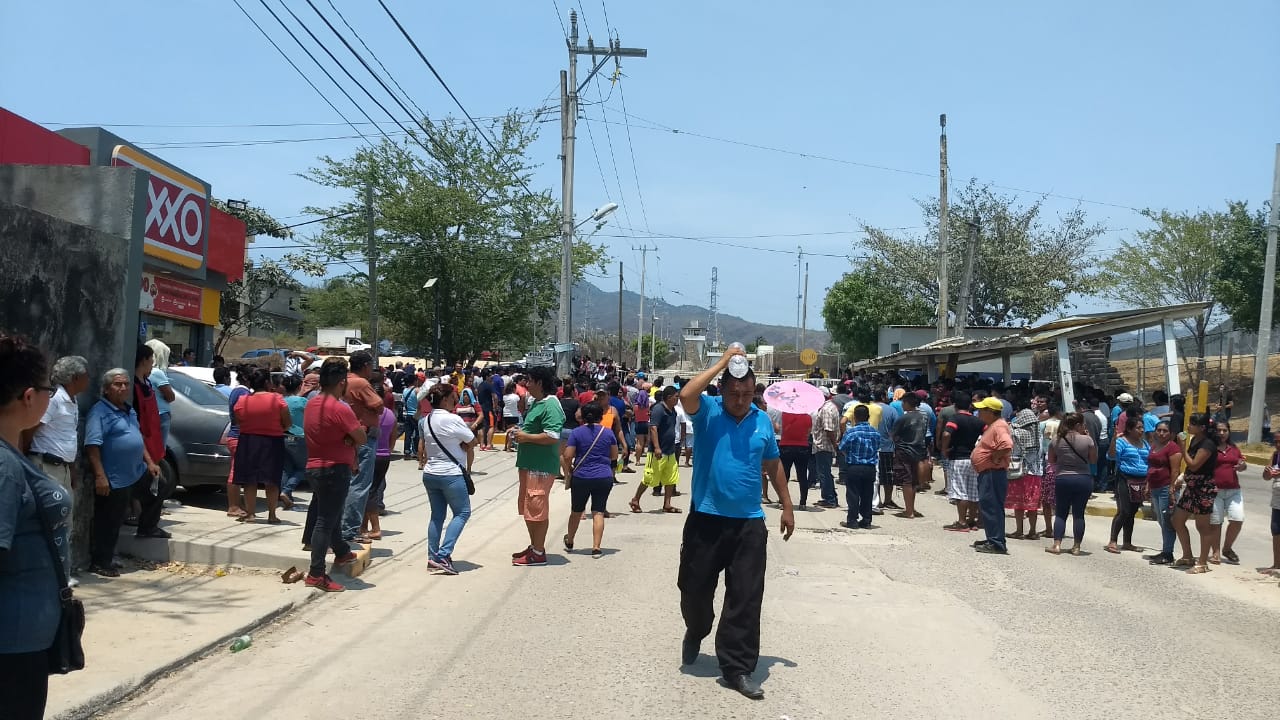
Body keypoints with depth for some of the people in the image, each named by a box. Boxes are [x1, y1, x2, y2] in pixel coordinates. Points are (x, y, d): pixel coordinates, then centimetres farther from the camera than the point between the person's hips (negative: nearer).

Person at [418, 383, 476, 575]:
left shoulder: (425, 420, 6)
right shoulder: (453, 420, -16)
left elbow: (421, 446, 15)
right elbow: (472, 442, -9)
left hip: (430, 474, 7)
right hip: (451, 474, -7)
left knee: (437, 515, 15)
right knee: (462, 512, 3)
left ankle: (432, 557, 15)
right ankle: (443, 555, -7)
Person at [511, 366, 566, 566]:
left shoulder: (551, 406, -17)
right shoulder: (536, 403, 16)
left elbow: (552, 437, -26)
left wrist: (526, 437, -17)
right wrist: (520, 432, 9)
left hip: (541, 466, -11)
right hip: (528, 464, 11)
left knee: (536, 508, -4)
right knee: (526, 507, 17)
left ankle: (538, 553, 5)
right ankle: (534, 546, 30)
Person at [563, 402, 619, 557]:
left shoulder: (576, 432, -5)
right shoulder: (608, 432, 2)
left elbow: (567, 456, -9)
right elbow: (614, 456, 11)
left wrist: (568, 471, 9)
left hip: (581, 477, 0)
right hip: (604, 477, 1)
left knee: (576, 511, 16)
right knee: (598, 512, 3)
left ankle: (569, 542, 34)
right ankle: (596, 547, -4)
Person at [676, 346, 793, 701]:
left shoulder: (762, 420, 5)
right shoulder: (708, 411, -5)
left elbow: (773, 465, 16)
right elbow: (686, 395, -28)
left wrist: (787, 507, 16)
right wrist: (723, 362, -21)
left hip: (749, 523, 2)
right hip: (706, 519, -2)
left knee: (746, 597, 1)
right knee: (695, 587, 11)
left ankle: (737, 667, 11)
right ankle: (695, 632, 42)